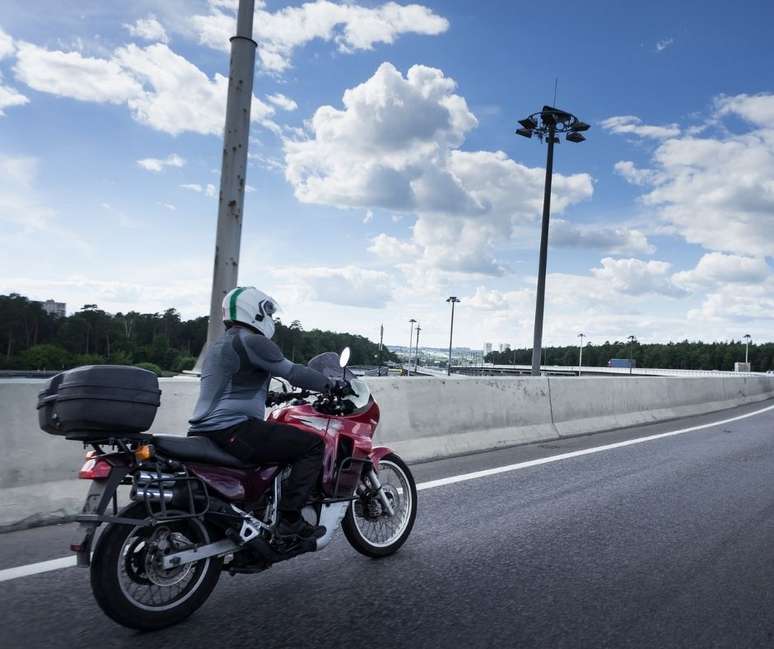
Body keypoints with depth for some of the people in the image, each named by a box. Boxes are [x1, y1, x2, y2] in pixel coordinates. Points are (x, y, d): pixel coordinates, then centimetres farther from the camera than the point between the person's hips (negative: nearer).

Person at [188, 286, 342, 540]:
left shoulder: (217, 345, 22)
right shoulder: (251, 341, -9)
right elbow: (293, 373, -11)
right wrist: (331, 384, 3)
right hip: (234, 430, -10)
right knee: (312, 444, -9)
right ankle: (290, 517, -12)